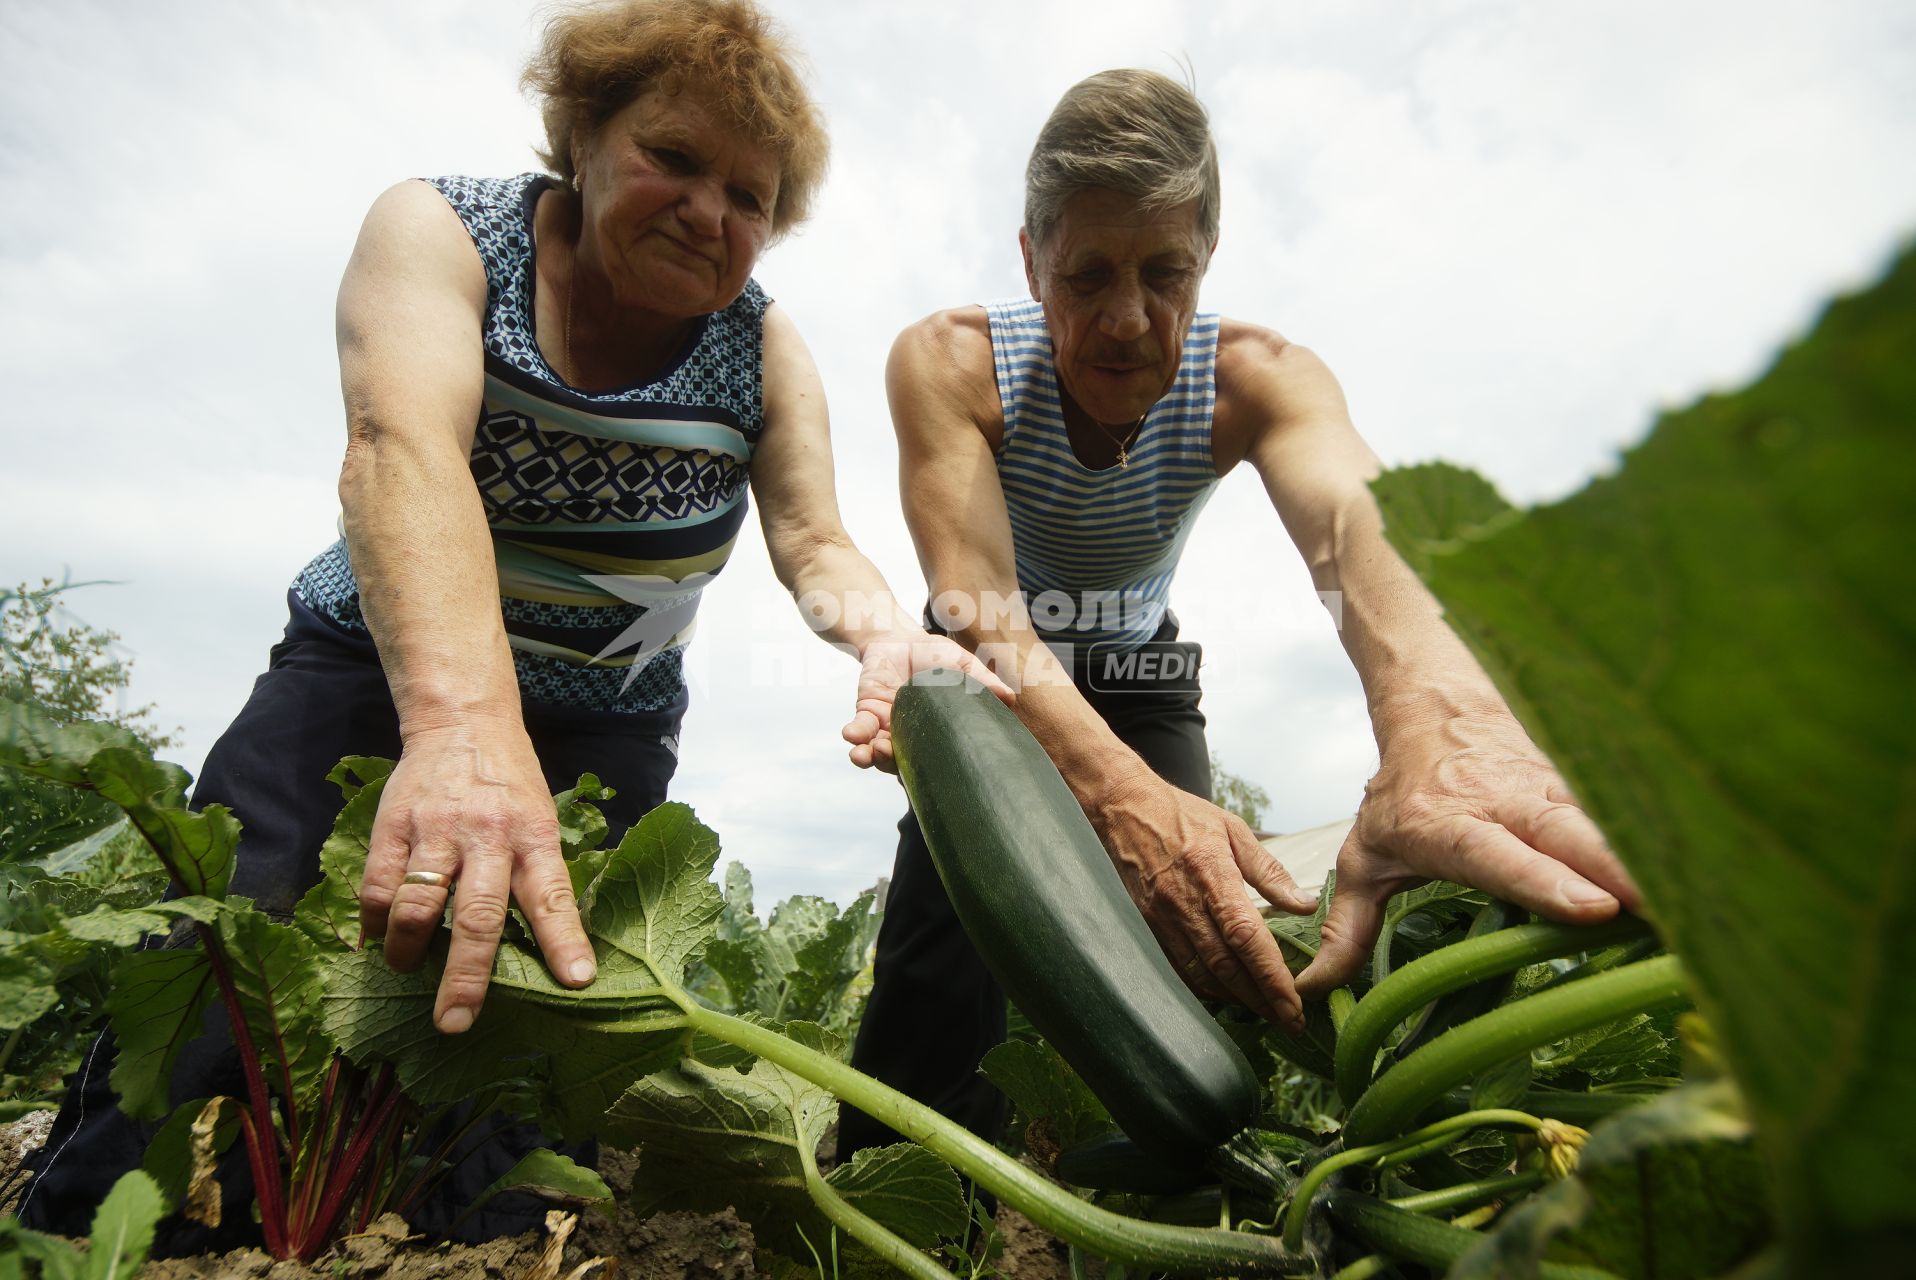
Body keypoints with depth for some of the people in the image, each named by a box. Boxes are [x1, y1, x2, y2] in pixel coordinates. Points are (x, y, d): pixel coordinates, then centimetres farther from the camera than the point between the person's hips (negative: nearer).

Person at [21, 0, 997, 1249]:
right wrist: (461, 719, -50)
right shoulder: (443, 231, -12)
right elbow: (406, 445, -32)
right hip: (379, 665, -1)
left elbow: (815, 544, -13)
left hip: (605, 723, 2)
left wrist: (881, 631, -39)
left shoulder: (764, 347, -5)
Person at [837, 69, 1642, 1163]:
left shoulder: (1256, 378, -24)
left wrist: (1439, 718, -69)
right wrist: (1122, 790, -59)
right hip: (992, 676, -1)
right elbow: (977, 607, -40)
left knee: (1193, 931, -11)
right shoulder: (948, 362, -27)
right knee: (946, 965, -17)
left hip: (1137, 674, 2)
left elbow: (1352, 521, -46)